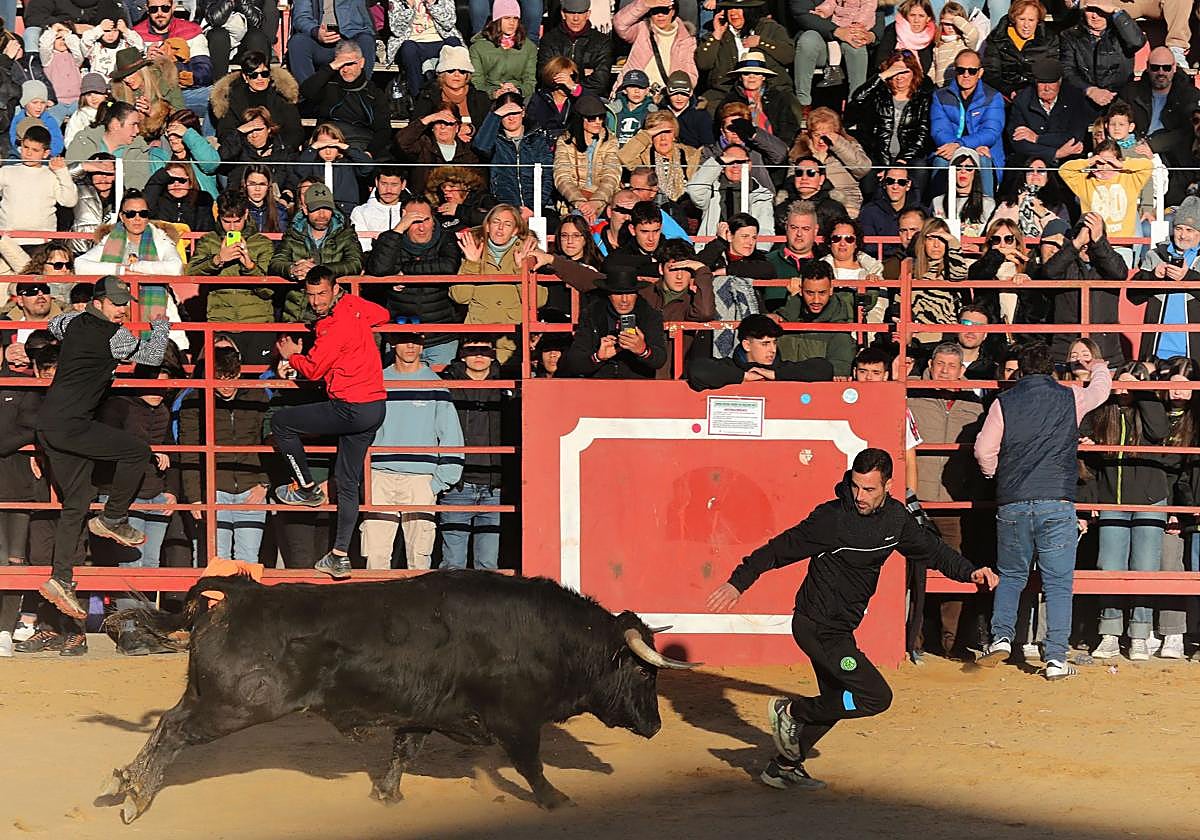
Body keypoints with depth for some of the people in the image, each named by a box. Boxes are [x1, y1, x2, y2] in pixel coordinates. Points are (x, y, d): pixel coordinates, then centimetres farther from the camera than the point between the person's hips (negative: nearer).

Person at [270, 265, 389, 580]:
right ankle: (340, 557, 11)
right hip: (375, 407, 9)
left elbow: (312, 370, -9)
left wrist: (292, 355, 10)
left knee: (280, 422, 5)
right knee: (348, 483, 11)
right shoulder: (353, 304, 7)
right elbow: (382, 314, 30)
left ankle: (308, 489, 16)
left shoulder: (335, 327, -19)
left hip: (351, 409, -9)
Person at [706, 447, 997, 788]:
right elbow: (781, 548, -14)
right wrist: (739, 581, -16)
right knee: (876, 697, -12)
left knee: (836, 701, 18)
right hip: (818, 627, -8)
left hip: (840, 628, 8)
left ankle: (784, 767, 30)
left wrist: (969, 572, 3)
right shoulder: (831, 518, -20)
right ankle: (790, 711, 1)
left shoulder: (895, 517, 1)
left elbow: (930, 548, 16)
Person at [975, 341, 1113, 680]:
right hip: (1057, 503, -1)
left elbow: (984, 451, 1)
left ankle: (1002, 637, 2)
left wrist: (996, 475, 23)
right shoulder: (1071, 398, 4)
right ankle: (1056, 658, -1)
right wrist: (1100, 368, 49)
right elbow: (1100, 390, 26)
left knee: (1010, 576, 18)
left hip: (1012, 503, 1)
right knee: (1058, 583, 3)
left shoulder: (1004, 402, 3)